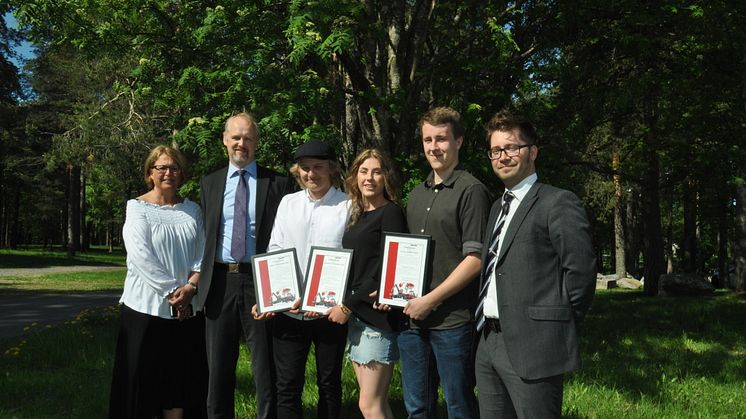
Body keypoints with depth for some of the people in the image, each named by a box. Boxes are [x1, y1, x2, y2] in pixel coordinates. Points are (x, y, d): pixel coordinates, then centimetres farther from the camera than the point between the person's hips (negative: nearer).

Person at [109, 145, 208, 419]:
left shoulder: (192, 210, 12)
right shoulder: (137, 207, 0)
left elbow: (202, 253, 4)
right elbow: (141, 255, -11)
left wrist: (190, 286, -13)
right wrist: (172, 291, -15)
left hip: (188, 308, 4)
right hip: (148, 305, -3)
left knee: (181, 380, 7)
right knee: (144, 379, 1)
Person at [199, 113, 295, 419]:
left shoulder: (279, 184, 1)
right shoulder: (209, 183, 12)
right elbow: (204, 237, 12)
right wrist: (200, 282, 3)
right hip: (220, 282, 3)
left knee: (266, 369, 4)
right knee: (218, 370, 13)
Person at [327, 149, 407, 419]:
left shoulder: (390, 213, -7)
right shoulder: (358, 216, 16)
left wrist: (348, 306, -10)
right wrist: (346, 307, 2)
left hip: (378, 315, -8)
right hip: (356, 315, 8)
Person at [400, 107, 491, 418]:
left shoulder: (471, 191, -7)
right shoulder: (417, 194, 15)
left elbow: (475, 259, -13)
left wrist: (431, 300, -14)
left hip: (452, 320, -6)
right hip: (412, 319, 7)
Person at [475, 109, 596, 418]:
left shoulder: (558, 202, -7)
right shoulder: (498, 207, 19)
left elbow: (581, 270, -12)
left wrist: (557, 325, -5)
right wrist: (487, 330, 10)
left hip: (533, 347, -8)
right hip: (489, 345, 8)